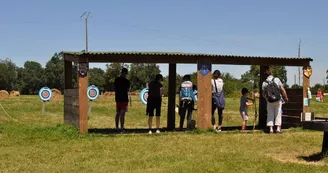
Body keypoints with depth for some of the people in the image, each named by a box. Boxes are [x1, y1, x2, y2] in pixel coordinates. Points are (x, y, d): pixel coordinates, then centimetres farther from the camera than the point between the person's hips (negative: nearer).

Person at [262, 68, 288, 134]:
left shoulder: (264, 83, -4)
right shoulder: (277, 80, -8)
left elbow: (263, 94, 4)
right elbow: (283, 90, -8)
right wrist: (286, 98, 5)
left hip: (269, 101, 1)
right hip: (278, 100, -1)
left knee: (270, 115, 10)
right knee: (278, 114, 9)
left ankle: (271, 129, 5)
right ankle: (278, 128, 5)